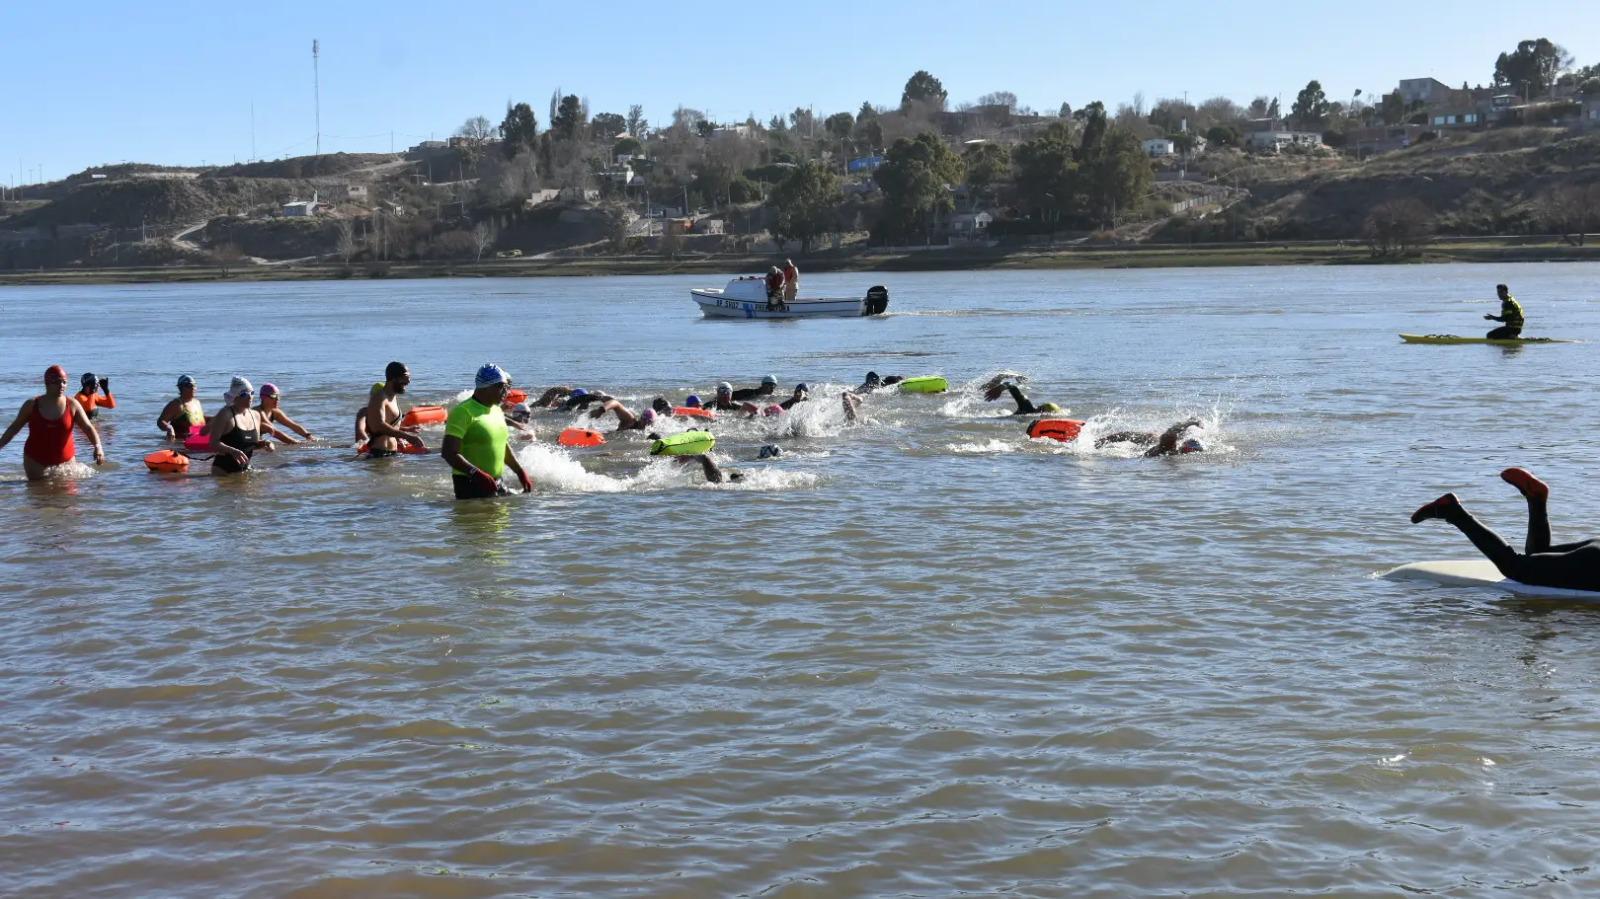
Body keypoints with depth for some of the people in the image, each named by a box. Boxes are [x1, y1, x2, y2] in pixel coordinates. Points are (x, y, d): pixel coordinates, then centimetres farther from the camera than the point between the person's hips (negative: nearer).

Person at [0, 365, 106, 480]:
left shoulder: (72, 405, -6)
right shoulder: (32, 405, -4)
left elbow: (88, 428, -11)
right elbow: (14, 428, 8)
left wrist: (98, 446, -28)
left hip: (65, 460, 1)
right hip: (36, 461, 0)